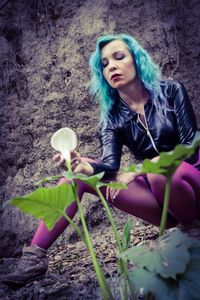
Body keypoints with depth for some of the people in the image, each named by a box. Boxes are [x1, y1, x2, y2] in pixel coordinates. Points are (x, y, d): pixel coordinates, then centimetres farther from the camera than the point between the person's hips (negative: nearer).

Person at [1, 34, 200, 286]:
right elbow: (109, 166, -12)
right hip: (159, 191, 3)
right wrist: (84, 165, -36)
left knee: (160, 174, -39)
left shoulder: (171, 91, -6)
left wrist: (136, 171, -17)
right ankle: (35, 256, -19)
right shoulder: (112, 117, 2)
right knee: (80, 175, -14)